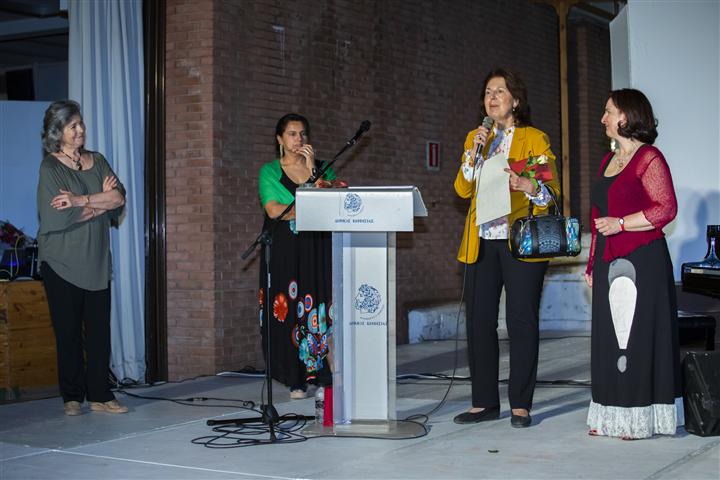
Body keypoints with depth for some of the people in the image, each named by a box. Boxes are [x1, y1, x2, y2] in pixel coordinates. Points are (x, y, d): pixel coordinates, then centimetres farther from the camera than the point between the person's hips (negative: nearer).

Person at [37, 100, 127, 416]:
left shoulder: (97, 161, 11)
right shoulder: (50, 168, -4)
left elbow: (120, 198, -4)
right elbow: (60, 217, -16)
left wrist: (82, 200, -17)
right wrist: (102, 201, -7)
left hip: (96, 261, 4)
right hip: (62, 263, -4)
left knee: (99, 330, 1)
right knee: (68, 331, 1)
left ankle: (99, 396, 7)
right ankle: (72, 397, 11)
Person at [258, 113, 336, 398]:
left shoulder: (322, 168, 15)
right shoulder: (270, 171, 8)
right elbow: (273, 210, -7)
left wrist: (313, 169, -8)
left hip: (318, 249, 2)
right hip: (284, 250, -1)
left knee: (321, 310, -8)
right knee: (288, 311, -6)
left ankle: (322, 377, -4)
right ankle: (296, 380, -1)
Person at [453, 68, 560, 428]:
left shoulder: (535, 139, 3)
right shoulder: (475, 137, 17)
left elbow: (552, 190, -2)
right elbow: (462, 189, 7)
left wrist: (527, 185, -23)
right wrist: (475, 152, -6)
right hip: (481, 243, 4)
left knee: (521, 321, -3)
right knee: (479, 321, 3)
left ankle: (521, 405, 5)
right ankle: (484, 402, 13)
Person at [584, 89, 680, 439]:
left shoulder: (649, 158, -7)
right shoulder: (608, 161, 19)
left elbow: (666, 209, -14)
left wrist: (621, 223, -16)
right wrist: (593, 263, 20)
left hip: (641, 262, -8)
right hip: (608, 263, 8)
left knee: (638, 335, -5)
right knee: (609, 337, 8)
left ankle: (640, 418, 1)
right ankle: (612, 417, 14)